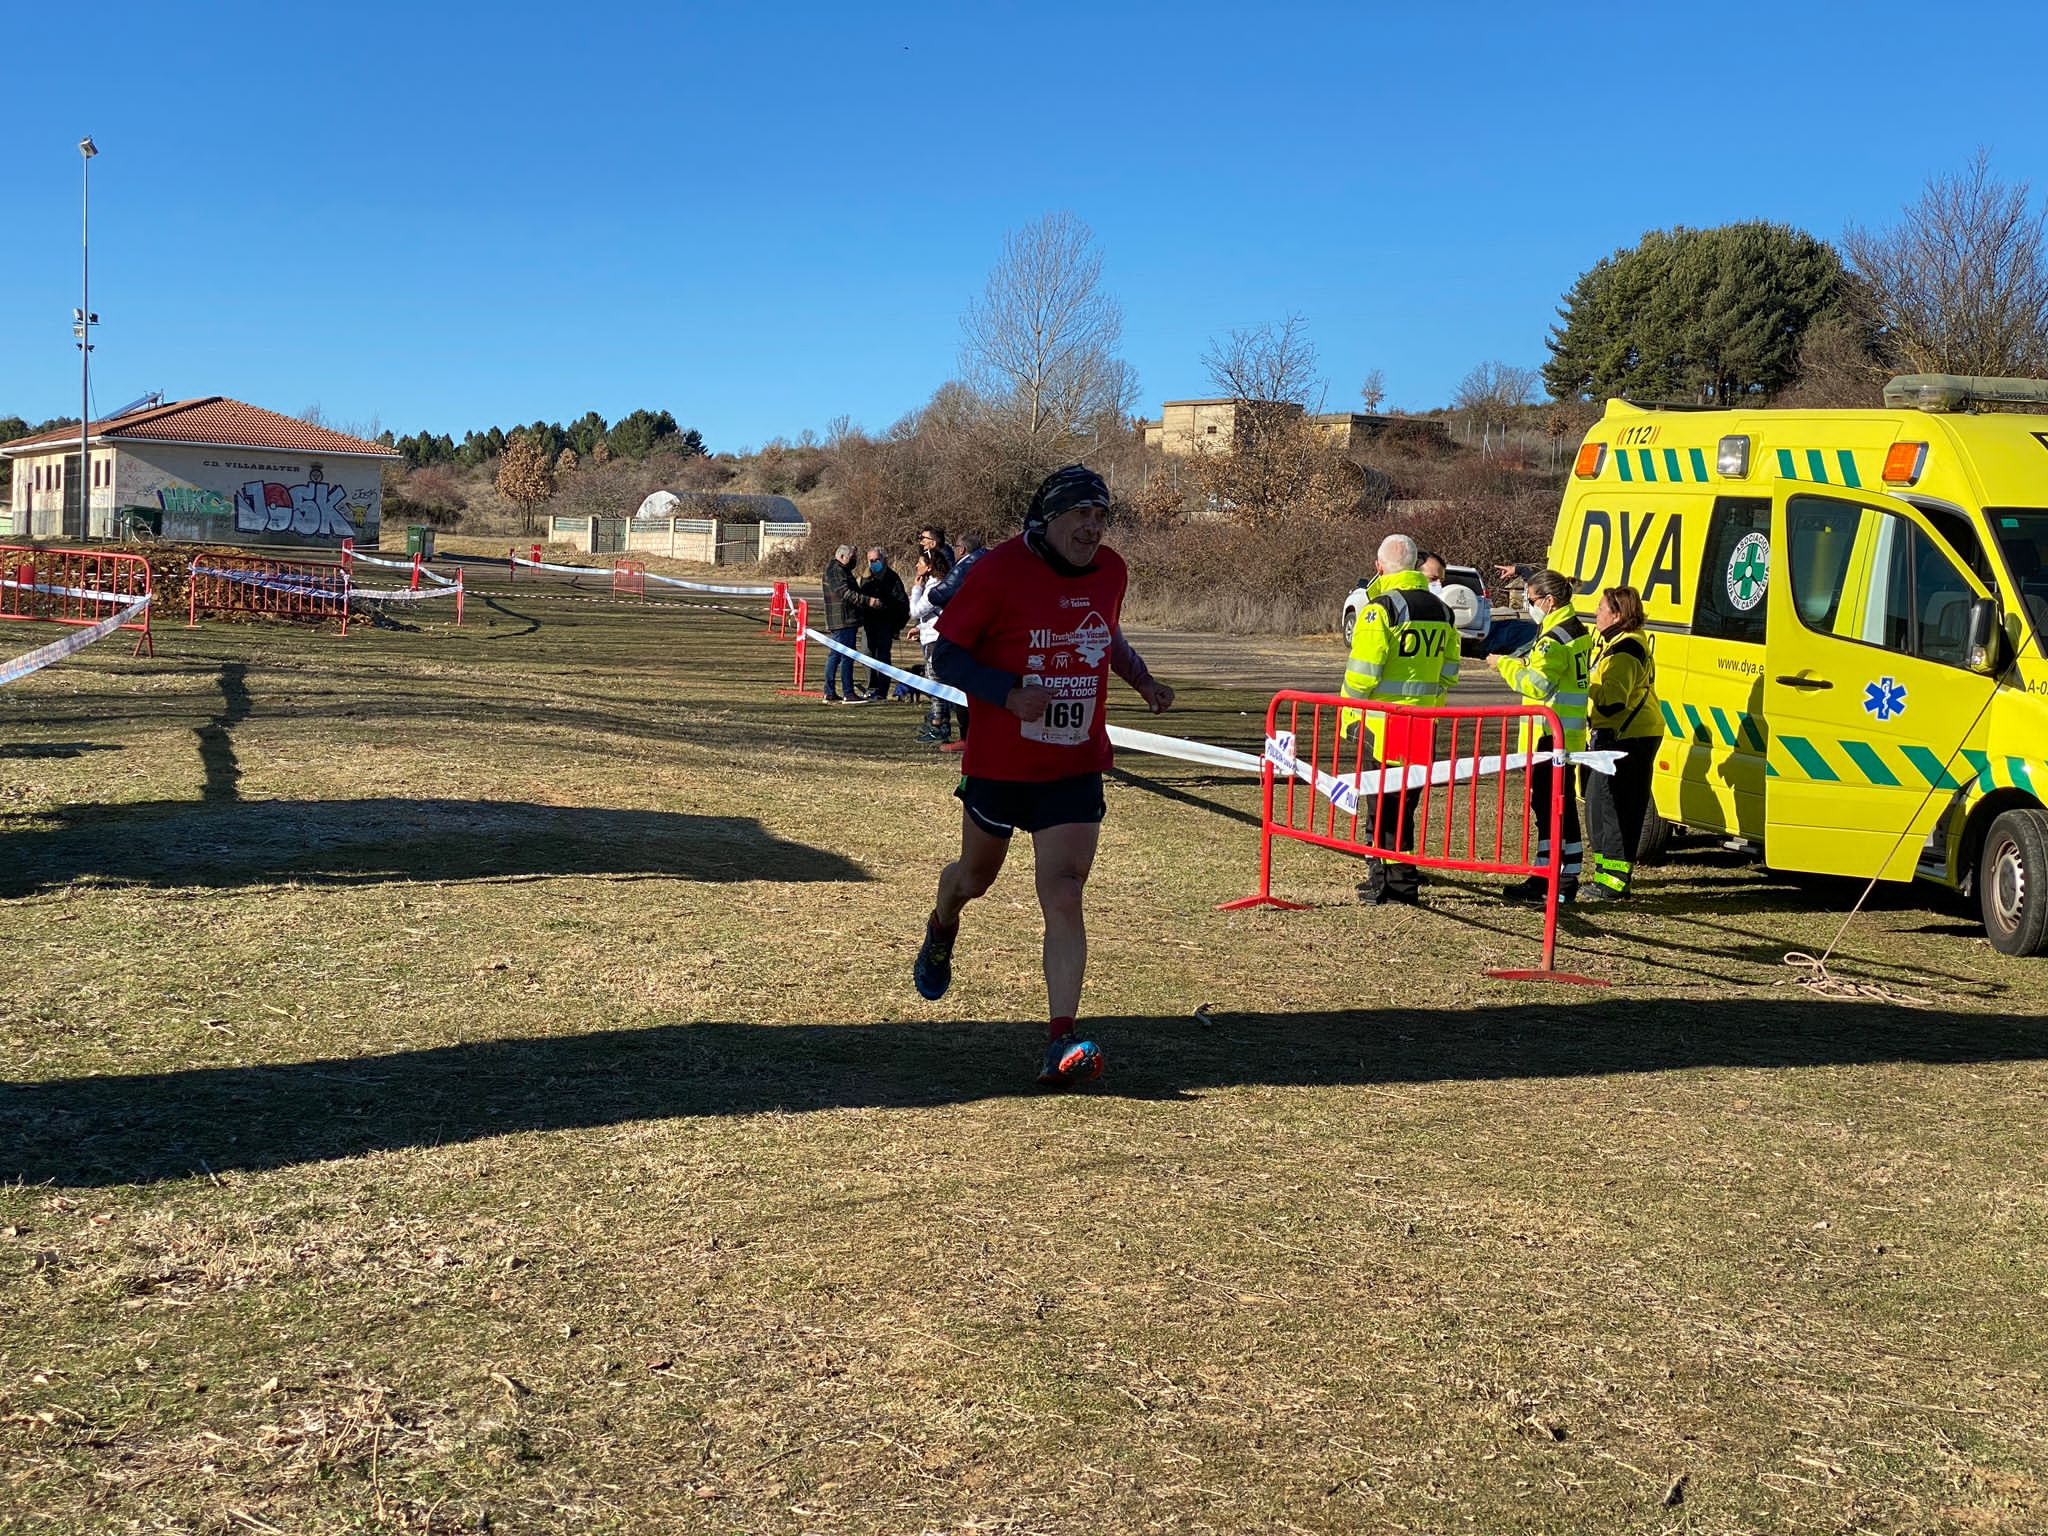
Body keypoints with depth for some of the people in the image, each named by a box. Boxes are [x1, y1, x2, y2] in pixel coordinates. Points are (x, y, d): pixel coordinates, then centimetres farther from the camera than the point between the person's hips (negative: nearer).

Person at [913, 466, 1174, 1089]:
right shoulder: (1000, 570, -14)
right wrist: (1010, 694, -25)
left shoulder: (1110, 570, 2)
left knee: (1063, 897, -11)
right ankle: (941, 931, 56)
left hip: (1076, 766, 2)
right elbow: (946, 654, -11)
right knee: (976, 875, 20)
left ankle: (1062, 1040, -15)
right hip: (999, 761, -2)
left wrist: (1143, 680, 4)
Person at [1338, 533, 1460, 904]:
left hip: (1382, 724, -6)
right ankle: (1401, 878, 20)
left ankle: (1388, 883, 1)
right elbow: (1448, 674, 14)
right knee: (1405, 800, 15)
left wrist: (1349, 716, -2)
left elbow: (1362, 674, -14)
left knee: (1383, 803, 1)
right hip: (1424, 727, 6)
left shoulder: (1380, 608, -12)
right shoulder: (1441, 611, 10)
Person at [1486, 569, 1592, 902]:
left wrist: (1505, 665, -13)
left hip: (1549, 735, -10)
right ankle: (1567, 878, 18)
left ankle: (1545, 880, -4)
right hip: (1571, 734, 10)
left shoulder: (1554, 639, -17)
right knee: (1563, 805, 13)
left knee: (1547, 805, -6)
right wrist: (1527, 664, 13)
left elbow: (1538, 686, -23)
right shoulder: (1580, 632, 15)